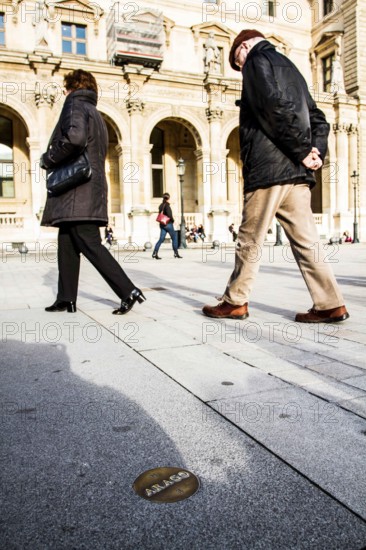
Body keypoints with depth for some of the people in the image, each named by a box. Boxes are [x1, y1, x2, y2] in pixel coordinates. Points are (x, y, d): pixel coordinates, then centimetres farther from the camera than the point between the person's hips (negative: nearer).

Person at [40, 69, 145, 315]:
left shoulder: (75, 104, -2)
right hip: (90, 192, 9)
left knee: (91, 246, -11)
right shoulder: (96, 113, 26)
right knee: (67, 245, 11)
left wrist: (48, 159, -9)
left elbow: (74, 137, -23)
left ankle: (129, 291, -13)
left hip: (78, 192, -9)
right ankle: (66, 299, 15)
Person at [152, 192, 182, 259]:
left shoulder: (161, 205, 10)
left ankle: (155, 253, -7)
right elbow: (169, 214, -23)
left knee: (161, 239, 4)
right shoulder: (167, 205, -13)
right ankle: (176, 253, 10)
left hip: (162, 224, 7)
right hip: (168, 224, -7)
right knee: (174, 238, 6)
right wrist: (172, 220, -8)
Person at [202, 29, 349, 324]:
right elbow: (318, 119, 20)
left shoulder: (257, 60, 3)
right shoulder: (289, 66, 28)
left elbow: (277, 107, -16)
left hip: (269, 167, -8)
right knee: (305, 241, 5)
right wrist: (317, 152, 4)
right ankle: (330, 305, 4)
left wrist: (303, 151, -12)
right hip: (298, 172, 8)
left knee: (250, 240, 1)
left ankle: (235, 302, 11)